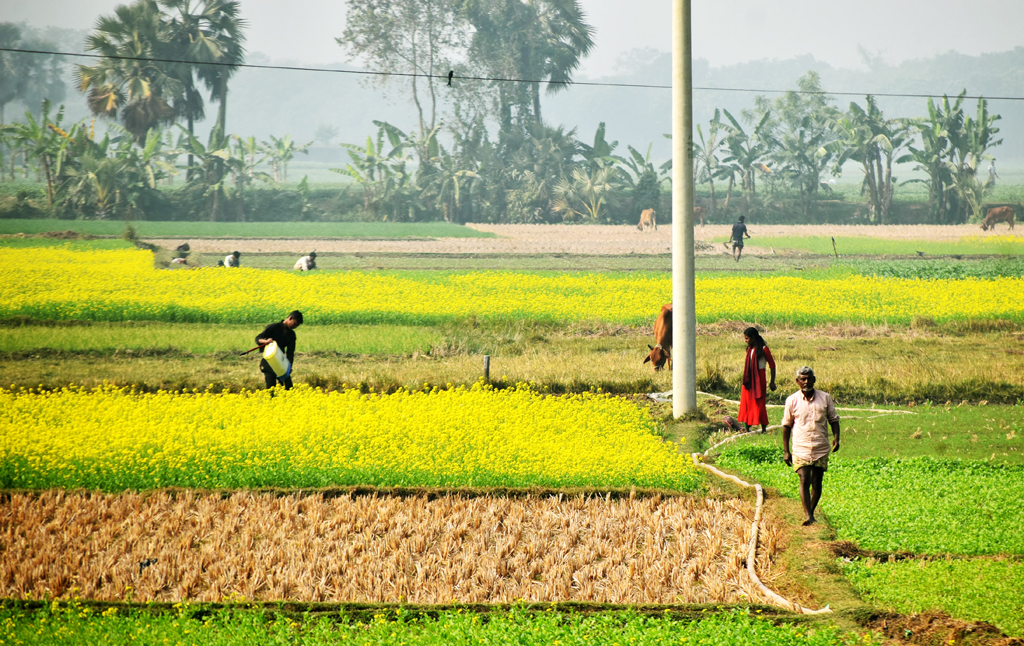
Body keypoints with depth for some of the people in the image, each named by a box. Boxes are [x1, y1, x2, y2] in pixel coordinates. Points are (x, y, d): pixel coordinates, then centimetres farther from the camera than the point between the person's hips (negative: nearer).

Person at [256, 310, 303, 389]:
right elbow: (258, 338, -9)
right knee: (271, 389, -10)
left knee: (288, 387, 3)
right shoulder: (273, 327, -8)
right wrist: (265, 341, -33)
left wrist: (289, 366, -16)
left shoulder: (291, 334, 7)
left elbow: (290, 352, 1)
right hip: (269, 364, -5)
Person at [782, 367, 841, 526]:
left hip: (821, 449, 2)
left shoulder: (825, 398, 3)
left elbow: (833, 420, 11)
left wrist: (836, 437, -7)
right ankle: (808, 516, -22)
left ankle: (811, 512, 24)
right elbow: (787, 425, 8)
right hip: (801, 449, -2)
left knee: (817, 483, 7)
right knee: (804, 481, -15)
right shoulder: (792, 400, 1)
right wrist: (786, 451, 5)